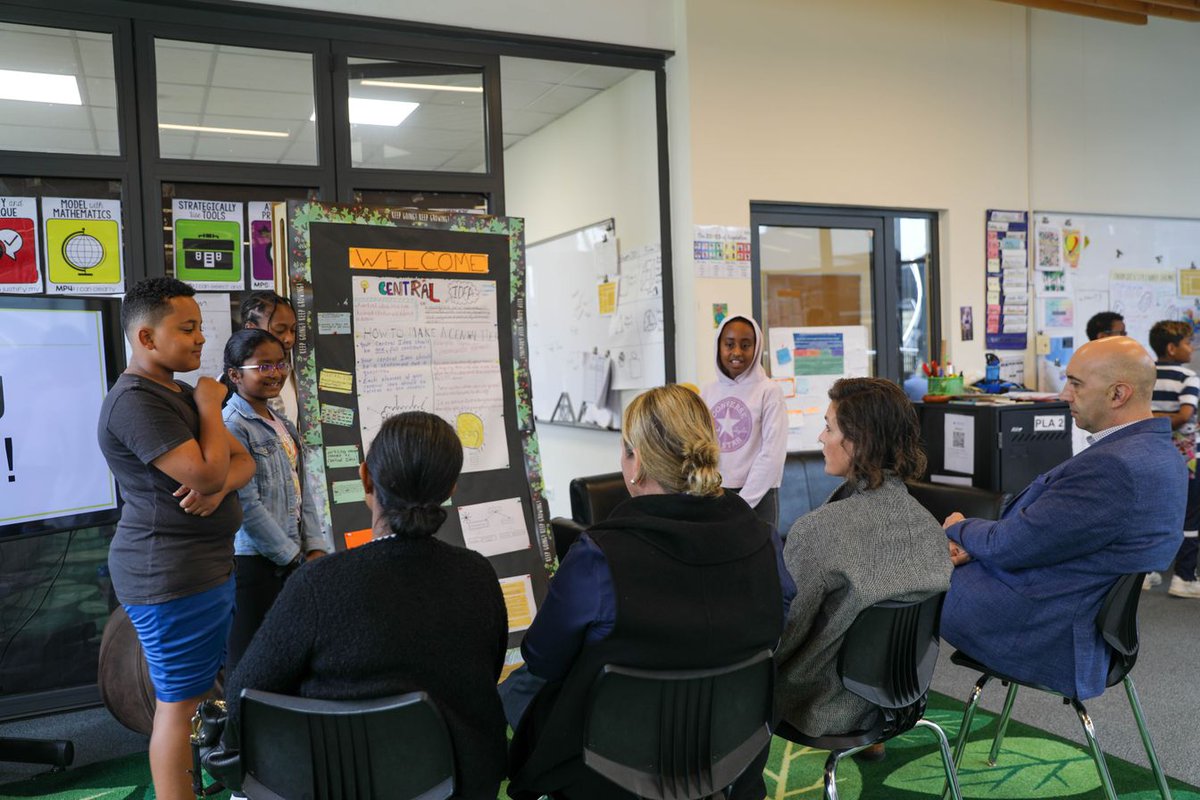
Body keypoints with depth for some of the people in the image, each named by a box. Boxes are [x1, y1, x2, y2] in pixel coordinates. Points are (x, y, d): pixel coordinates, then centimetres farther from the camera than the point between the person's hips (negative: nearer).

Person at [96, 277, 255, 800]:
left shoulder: (180, 395, 14)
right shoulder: (135, 401, -18)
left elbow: (243, 462, 9)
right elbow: (207, 472, -26)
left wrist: (221, 485, -13)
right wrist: (210, 406, -12)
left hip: (210, 567, 10)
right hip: (169, 575, -10)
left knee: (199, 689, 19)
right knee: (179, 702, 1)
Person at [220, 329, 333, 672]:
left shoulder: (284, 426, 12)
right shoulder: (232, 426, -13)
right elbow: (248, 506, -17)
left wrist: (315, 548, 3)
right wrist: (295, 558, -12)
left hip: (293, 560, 8)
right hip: (254, 562, -8)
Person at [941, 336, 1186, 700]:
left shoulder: (1114, 467, -28)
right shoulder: (1154, 450, 6)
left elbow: (1011, 547, -23)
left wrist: (959, 529, -2)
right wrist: (974, 546, -2)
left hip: (1051, 638, -9)